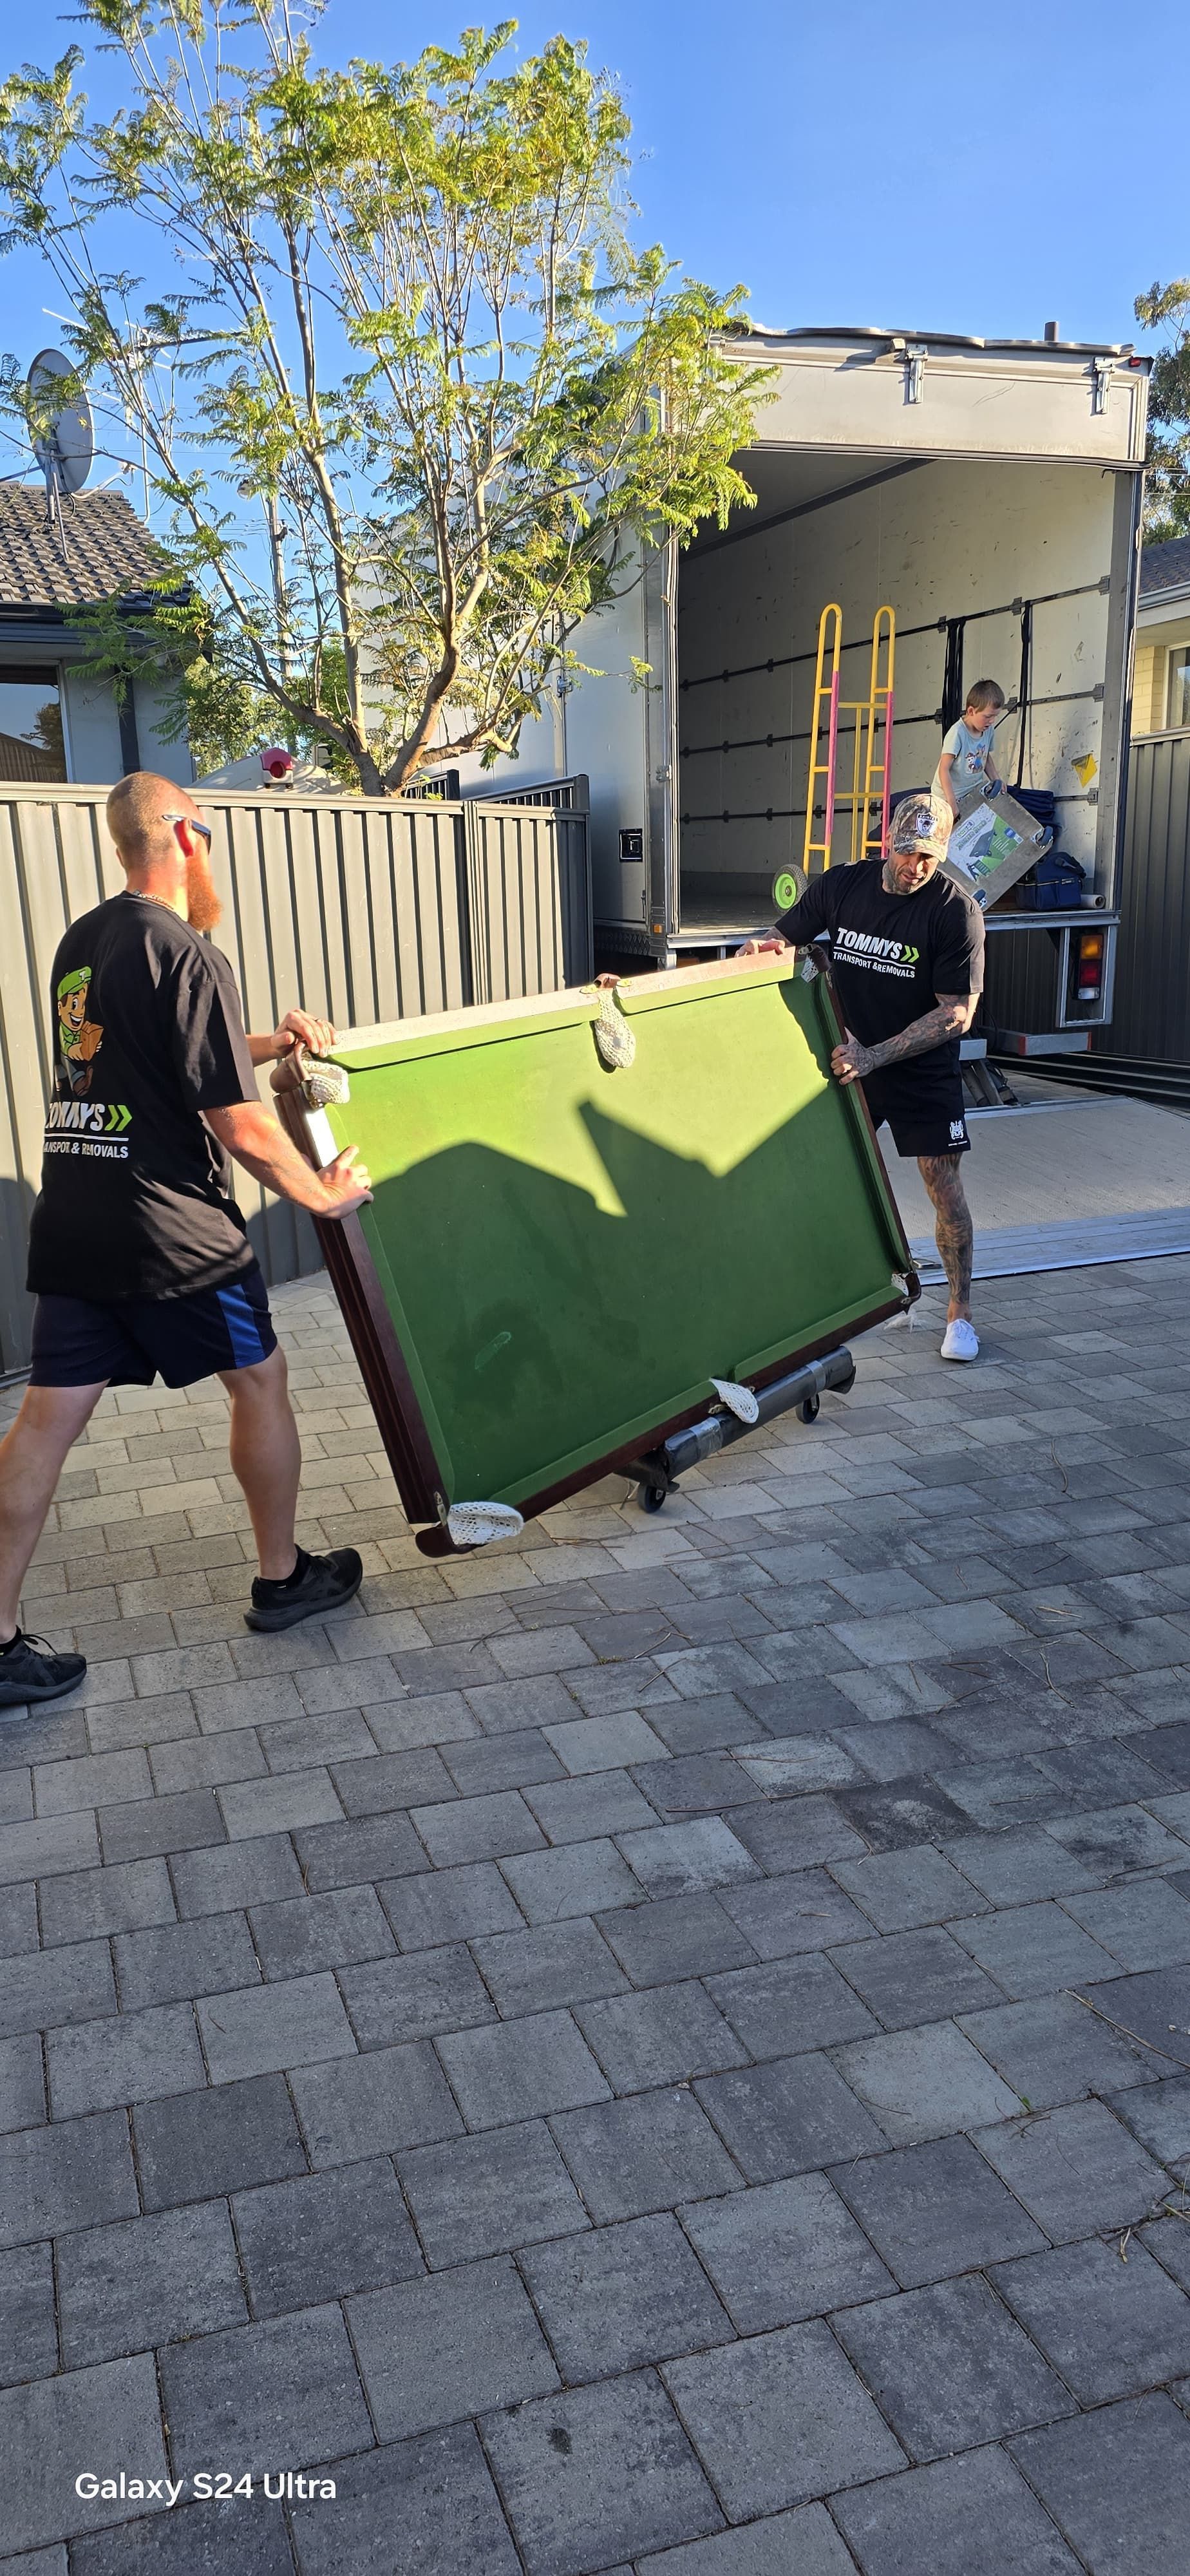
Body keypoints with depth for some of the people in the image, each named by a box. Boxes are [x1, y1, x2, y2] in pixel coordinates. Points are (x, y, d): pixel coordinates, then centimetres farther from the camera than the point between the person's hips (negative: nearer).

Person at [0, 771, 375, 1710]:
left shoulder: (80, 943, 12)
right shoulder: (189, 956, -14)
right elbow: (240, 1127, -16)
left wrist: (270, 1042, 21)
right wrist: (325, 1194, -1)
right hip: (172, 1234, -7)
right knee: (260, 1382, 12)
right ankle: (282, 1578, 26)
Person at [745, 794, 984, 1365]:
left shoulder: (955, 911, -15)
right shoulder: (840, 885, -4)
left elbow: (957, 1013, -17)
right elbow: (782, 942, 8)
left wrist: (875, 1055, -25)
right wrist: (760, 949, -18)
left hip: (923, 1070, -3)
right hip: (846, 1061, 3)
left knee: (945, 1188, -3)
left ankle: (959, 1313, 13)